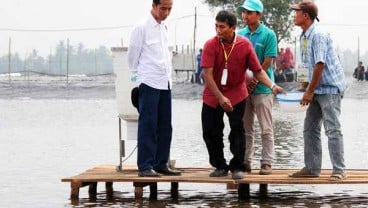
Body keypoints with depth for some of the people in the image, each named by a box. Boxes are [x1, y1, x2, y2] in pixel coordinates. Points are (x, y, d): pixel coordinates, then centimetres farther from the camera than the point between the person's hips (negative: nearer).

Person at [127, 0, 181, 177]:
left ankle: (160, 164, 14)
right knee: (148, 126, -6)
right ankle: (145, 166, -3)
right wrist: (139, 76, 7)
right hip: (149, 83, -7)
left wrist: (168, 73, 13)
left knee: (165, 127, 7)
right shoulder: (142, 28, -7)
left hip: (165, 83, 7)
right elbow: (133, 56, -2)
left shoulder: (164, 28, 13)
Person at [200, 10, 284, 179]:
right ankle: (220, 166, 20)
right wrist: (220, 97, -24)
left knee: (237, 129, -7)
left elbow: (258, 71, -5)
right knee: (210, 132, 4)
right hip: (212, 96, 1)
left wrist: (272, 86, -22)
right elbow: (207, 74, -17)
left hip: (236, 94, -1)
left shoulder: (245, 45, -9)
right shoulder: (210, 45, -13)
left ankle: (237, 167, 4)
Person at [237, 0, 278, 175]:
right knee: (245, 128, 9)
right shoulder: (240, 34, 7)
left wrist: (253, 80, -12)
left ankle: (267, 163, 3)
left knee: (266, 129, 0)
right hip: (243, 88, 4)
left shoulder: (268, 35, -5)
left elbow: (267, 62, -9)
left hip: (262, 88, -4)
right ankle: (246, 161, 14)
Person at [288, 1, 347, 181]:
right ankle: (312, 168, 15)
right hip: (317, 89, 10)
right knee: (310, 129, 10)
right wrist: (309, 89, 12)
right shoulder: (304, 37, 10)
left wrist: (310, 91, -17)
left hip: (330, 88, -10)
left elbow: (320, 65, -21)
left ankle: (339, 170, -7)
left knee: (332, 129, -10)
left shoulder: (318, 36, -18)